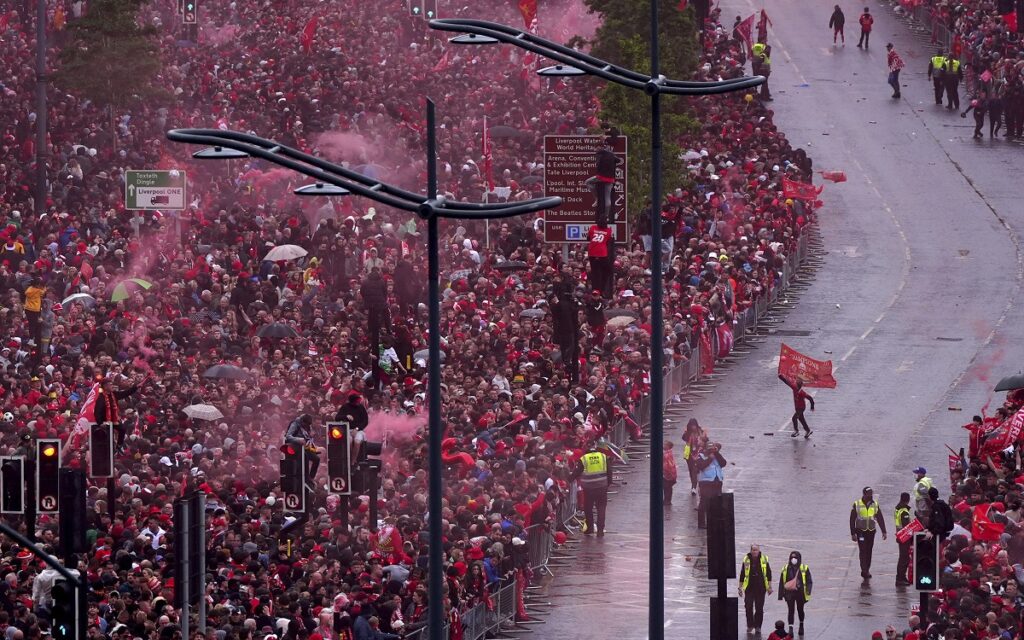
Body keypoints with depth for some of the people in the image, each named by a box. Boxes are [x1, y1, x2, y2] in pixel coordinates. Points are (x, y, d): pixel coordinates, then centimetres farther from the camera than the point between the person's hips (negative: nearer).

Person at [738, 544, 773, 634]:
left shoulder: (764, 559, 2)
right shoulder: (746, 560, 2)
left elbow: (768, 573, 6)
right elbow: (742, 574, 7)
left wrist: (769, 587, 3)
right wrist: (740, 587, 6)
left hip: (760, 588, 0)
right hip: (749, 588, 0)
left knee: (759, 609, 3)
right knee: (748, 607, -5)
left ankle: (758, 627, 12)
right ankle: (750, 626, 9)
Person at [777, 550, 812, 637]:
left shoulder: (804, 569, -1)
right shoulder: (785, 569, 3)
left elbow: (809, 581, 0)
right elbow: (781, 583, 7)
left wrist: (808, 591, -12)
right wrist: (781, 594, 4)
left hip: (800, 593, 0)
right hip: (789, 593, 0)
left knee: (800, 610, 15)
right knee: (791, 611, -6)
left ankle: (801, 626, 35)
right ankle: (790, 629, -7)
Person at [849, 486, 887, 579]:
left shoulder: (875, 505, 6)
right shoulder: (857, 505, -2)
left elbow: (880, 519, 10)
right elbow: (852, 520, 0)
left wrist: (884, 532, 5)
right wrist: (853, 534, -4)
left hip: (871, 532, 3)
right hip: (861, 531, -3)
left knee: (869, 551, 7)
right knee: (863, 551, -10)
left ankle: (866, 571, 16)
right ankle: (864, 571, -11)